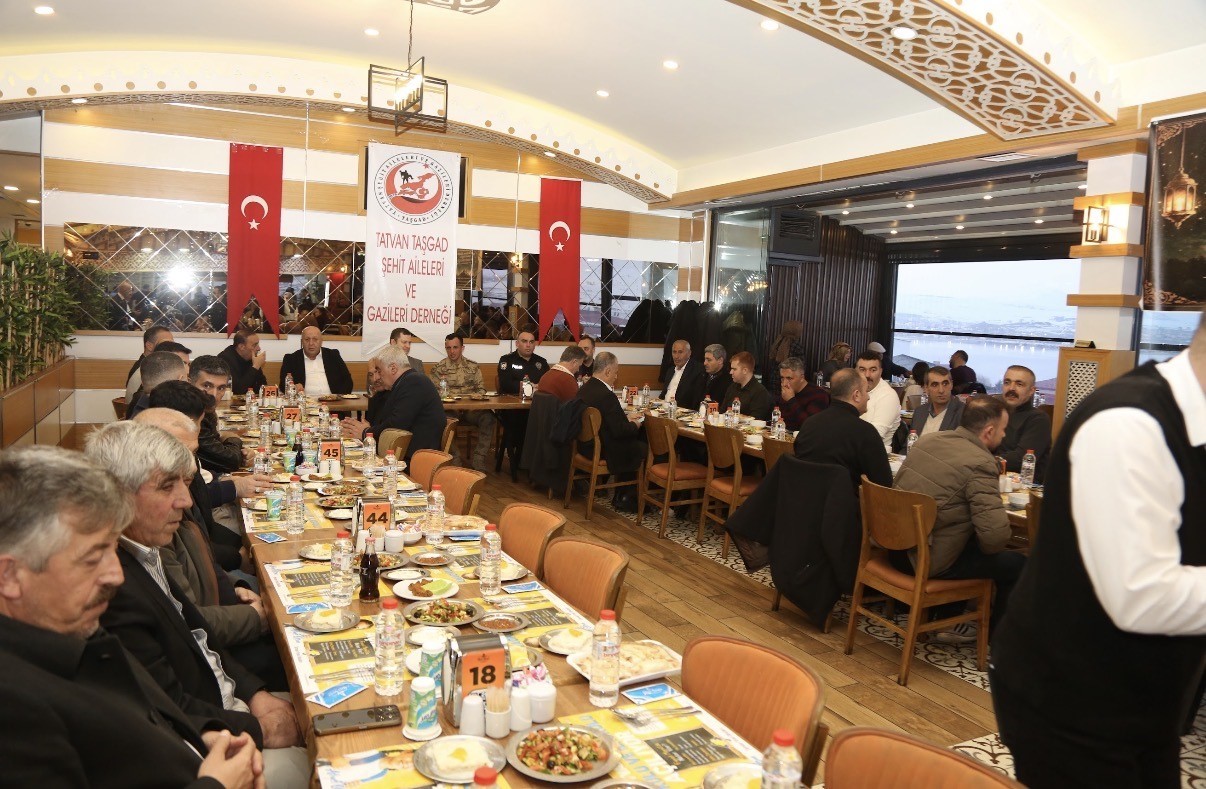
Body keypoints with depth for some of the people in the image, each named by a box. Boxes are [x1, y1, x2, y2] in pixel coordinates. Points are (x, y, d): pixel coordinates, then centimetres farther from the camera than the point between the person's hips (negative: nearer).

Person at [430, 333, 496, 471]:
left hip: (471, 409, 2)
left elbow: (481, 389, 13)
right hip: (449, 410, -2)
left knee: (488, 417, -30)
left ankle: (478, 463, -27)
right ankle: (455, 461, -26)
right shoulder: (438, 368, 12)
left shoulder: (473, 367, 17)